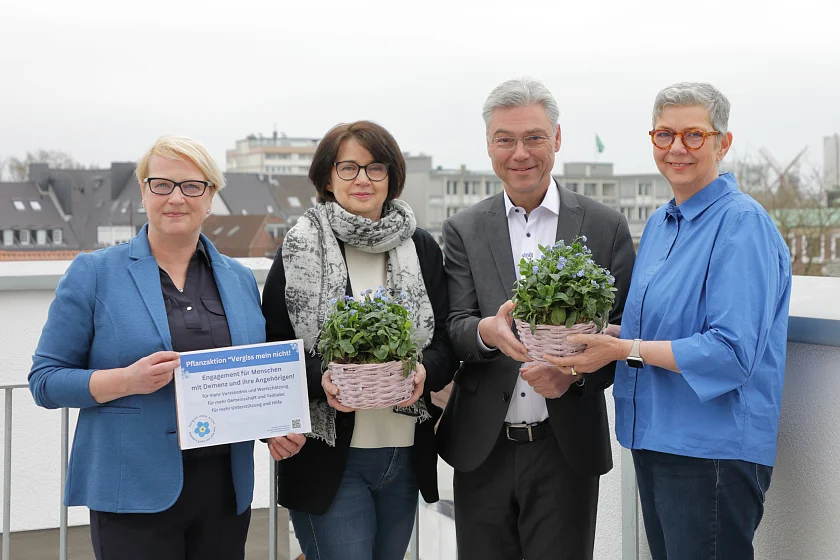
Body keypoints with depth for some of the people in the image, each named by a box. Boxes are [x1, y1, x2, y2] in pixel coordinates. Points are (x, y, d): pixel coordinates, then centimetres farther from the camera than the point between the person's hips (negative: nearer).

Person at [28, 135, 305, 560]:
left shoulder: (240, 279, 10)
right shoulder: (94, 273, -2)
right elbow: (45, 381, -3)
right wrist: (129, 380, -18)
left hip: (225, 490, 4)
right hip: (134, 493, -4)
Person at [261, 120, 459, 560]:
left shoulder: (421, 249, 8)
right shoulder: (301, 251, -1)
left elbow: (445, 341, 8)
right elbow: (273, 347, -2)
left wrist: (426, 371, -14)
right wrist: (320, 379, -20)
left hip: (405, 456, 4)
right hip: (328, 458, -4)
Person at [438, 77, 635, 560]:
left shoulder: (605, 227, 2)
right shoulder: (463, 231, 5)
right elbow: (454, 329, -3)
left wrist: (575, 374, -16)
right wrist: (488, 332, -26)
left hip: (566, 450, -1)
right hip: (483, 449, 1)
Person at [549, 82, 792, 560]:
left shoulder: (742, 223, -13)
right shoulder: (659, 224, 14)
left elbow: (734, 351, -21)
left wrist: (627, 350, -21)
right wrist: (590, 348, 2)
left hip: (713, 450, -8)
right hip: (654, 441, 8)